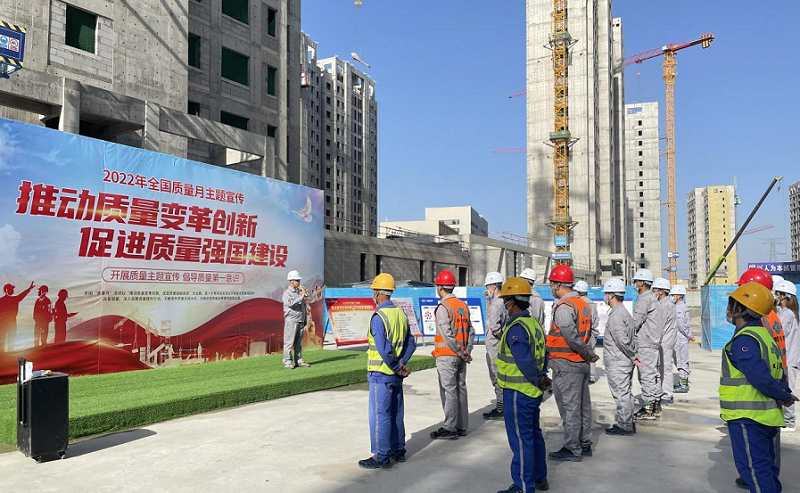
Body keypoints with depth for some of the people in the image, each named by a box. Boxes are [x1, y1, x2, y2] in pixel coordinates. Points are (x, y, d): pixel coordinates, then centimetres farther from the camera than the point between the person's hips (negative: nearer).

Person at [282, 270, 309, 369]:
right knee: (289, 342, -5)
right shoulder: (287, 293, -4)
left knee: (299, 343, 9)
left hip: (300, 321, 6)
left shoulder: (300, 291, 15)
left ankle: (299, 361, 13)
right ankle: (287, 362, -2)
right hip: (291, 321, -6)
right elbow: (291, 303, -23)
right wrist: (301, 297, -21)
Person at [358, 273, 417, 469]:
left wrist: (397, 367, -13)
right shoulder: (400, 313, 7)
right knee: (395, 413, 17)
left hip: (381, 374, -8)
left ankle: (381, 457, 7)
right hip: (396, 375, 8)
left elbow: (383, 349, -25)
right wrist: (402, 363, -1)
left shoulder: (379, 316, -19)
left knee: (379, 415, 1)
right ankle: (398, 451, 27)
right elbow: (411, 343, 9)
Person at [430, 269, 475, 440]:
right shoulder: (463, 305, 10)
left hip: (447, 356, -8)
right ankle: (461, 426, 20)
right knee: (460, 389, 12)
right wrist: (467, 352, 5)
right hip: (460, 356, 8)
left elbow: (448, 335, -20)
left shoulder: (442, 307, -14)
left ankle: (449, 428, 2)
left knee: (448, 391, -2)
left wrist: (461, 354, -12)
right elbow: (471, 331, 9)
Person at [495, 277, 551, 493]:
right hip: (533, 392, 10)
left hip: (518, 393, -10)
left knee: (520, 439, 1)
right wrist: (541, 377, 1)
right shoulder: (534, 323, 8)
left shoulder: (516, 328, -21)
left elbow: (525, 361, -24)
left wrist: (538, 380, -12)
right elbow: (543, 355, 10)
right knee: (534, 434, 20)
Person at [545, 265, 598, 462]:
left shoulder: (563, 306, -17)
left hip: (566, 364, -9)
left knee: (569, 406, -1)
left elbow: (572, 336, -23)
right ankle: (585, 445, 26)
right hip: (582, 364, 9)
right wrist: (588, 353, 5)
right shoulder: (583, 304, 13)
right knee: (583, 405, 16)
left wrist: (589, 354, -12)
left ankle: (572, 449, 6)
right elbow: (588, 334, 12)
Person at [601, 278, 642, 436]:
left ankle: (624, 426, 4)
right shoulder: (625, 313, 15)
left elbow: (622, 340, -24)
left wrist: (632, 356, -12)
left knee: (621, 394, -3)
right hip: (625, 361, 10)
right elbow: (633, 337, 18)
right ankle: (628, 423, 26)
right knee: (625, 393, 17)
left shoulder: (616, 315, -19)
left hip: (617, 362, -10)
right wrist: (633, 356, 12)